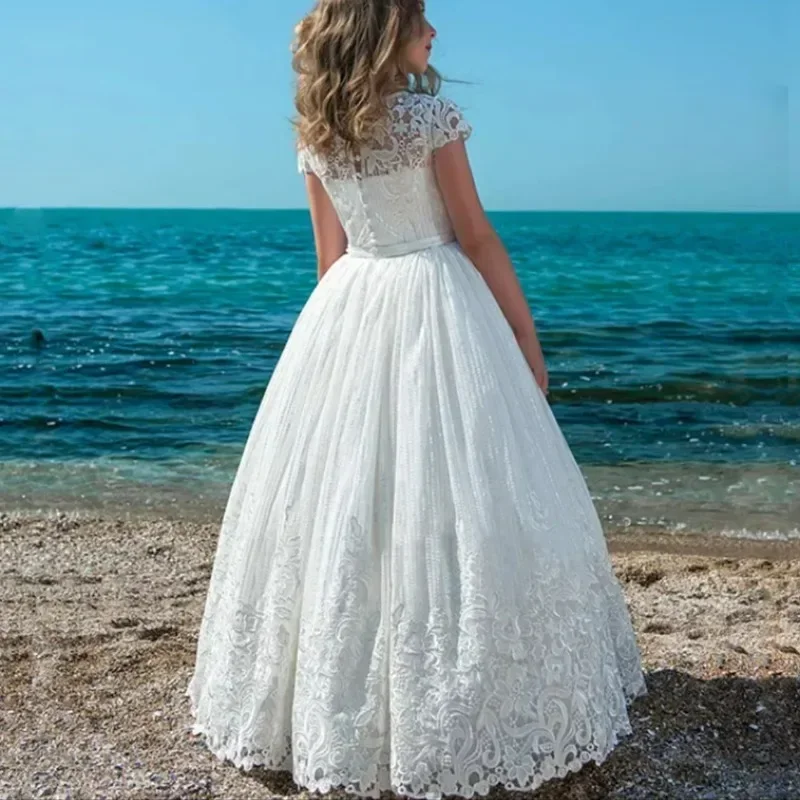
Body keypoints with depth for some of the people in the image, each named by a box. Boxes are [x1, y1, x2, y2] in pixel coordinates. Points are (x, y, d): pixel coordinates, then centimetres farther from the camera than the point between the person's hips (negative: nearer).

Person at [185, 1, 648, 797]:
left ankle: (328, 702, 23)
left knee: (340, 499, 11)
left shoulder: (315, 136, 8)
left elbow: (330, 256, 14)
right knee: (453, 503, 1)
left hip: (349, 313, 7)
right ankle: (453, 708, 10)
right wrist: (525, 332, 0)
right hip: (433, 307, -6)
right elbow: (476, 237, -7)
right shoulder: (430, 116, -9)